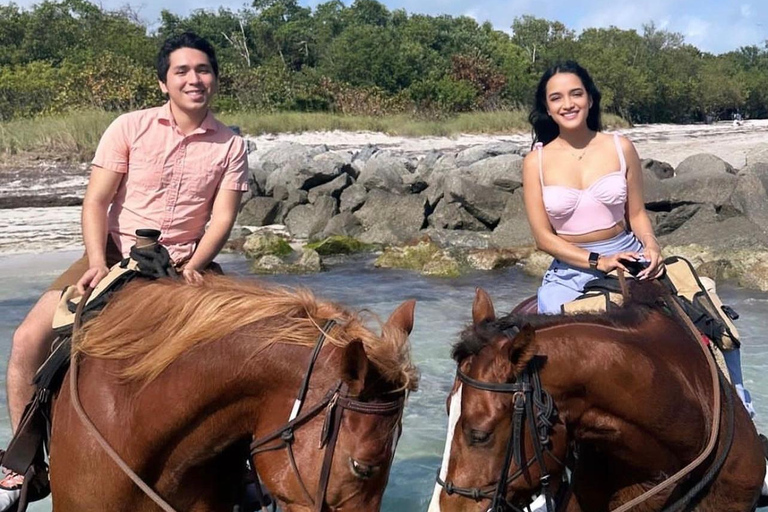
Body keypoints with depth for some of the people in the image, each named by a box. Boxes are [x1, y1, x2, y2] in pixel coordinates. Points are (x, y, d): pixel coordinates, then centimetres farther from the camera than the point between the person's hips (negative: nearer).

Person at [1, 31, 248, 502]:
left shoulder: (231, 146, -1)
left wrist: (192, 267, -21)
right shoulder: (130, 128, -4)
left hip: (186, 264, 0)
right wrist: (98, 263, -19)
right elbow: (96, 201, -6)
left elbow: (222, 218, -5)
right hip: (117, 253, 0)